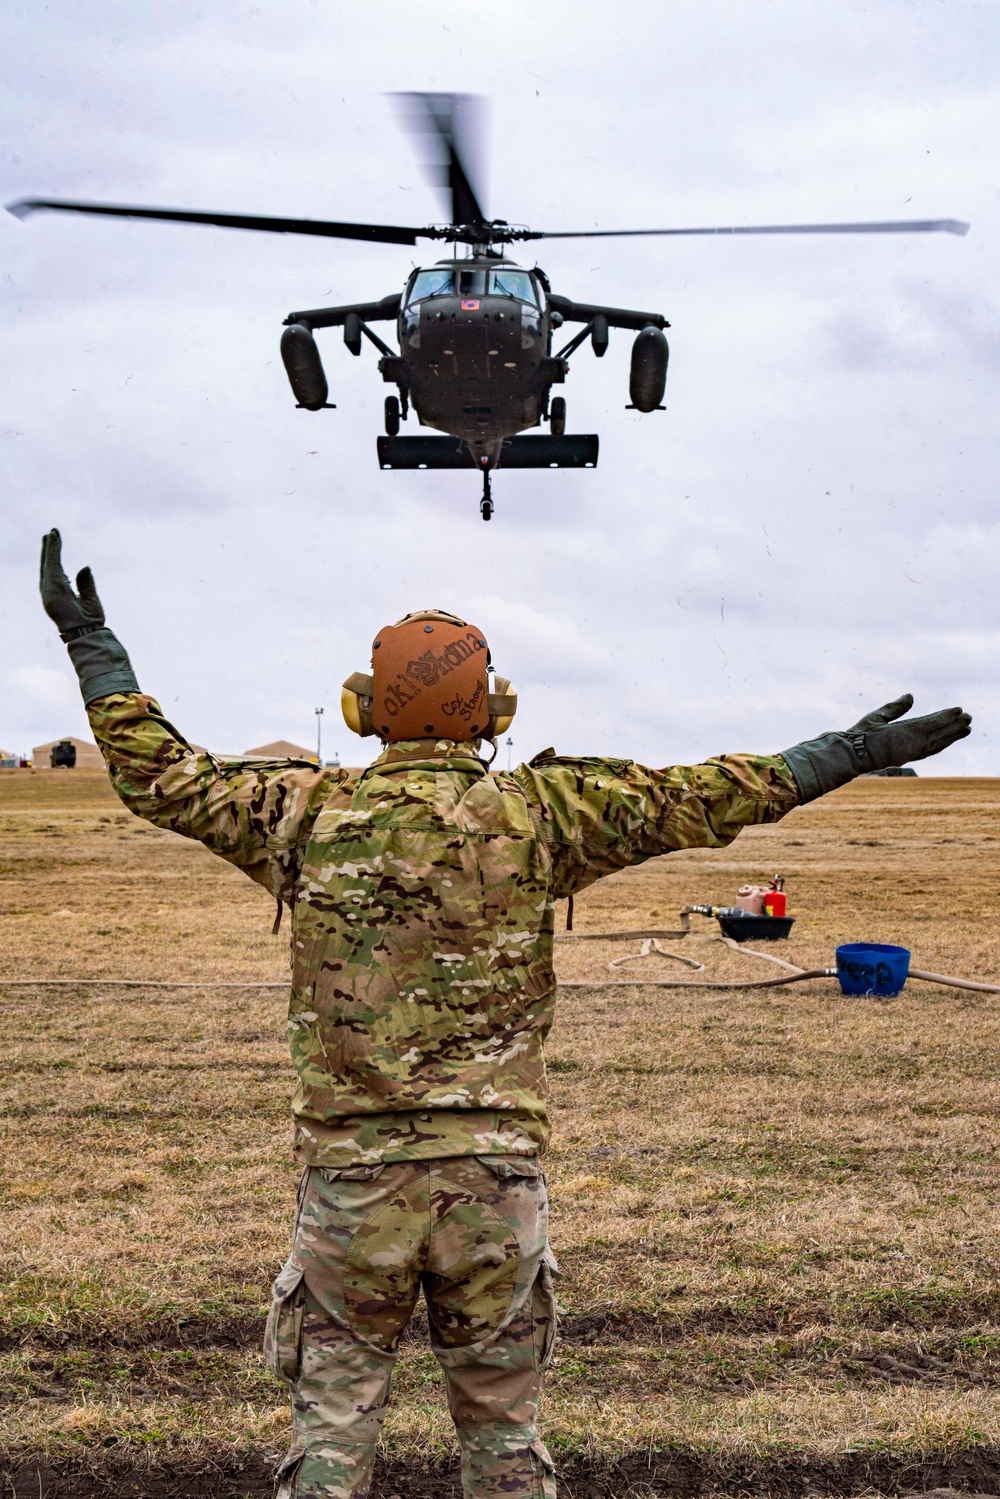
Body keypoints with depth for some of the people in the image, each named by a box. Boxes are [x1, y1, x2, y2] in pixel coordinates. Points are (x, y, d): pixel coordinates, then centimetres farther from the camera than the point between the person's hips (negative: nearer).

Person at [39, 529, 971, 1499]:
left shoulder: (309, 814, -1)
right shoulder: (536, 813, -5)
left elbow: (156, 775, 7)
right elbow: (702, 799, -2)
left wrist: (90, 641, 19)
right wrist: (856, 752, 7)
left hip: (350, 1173, 0)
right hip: (495, 1173, 0)